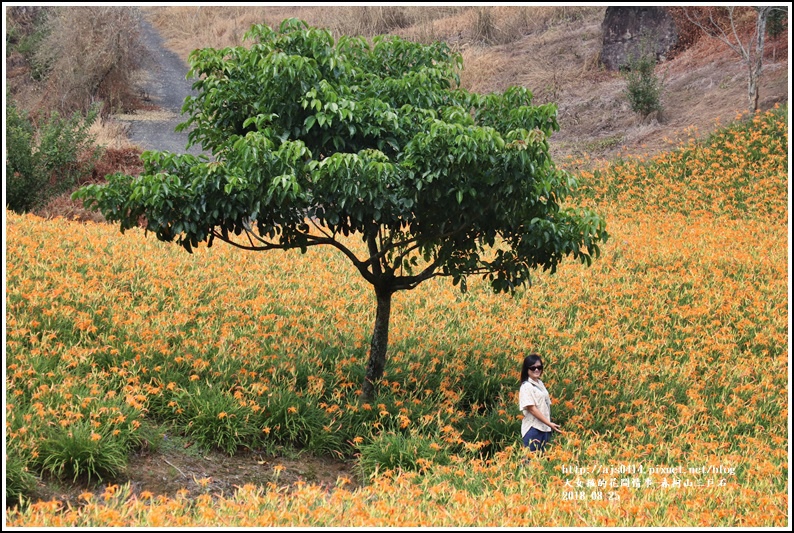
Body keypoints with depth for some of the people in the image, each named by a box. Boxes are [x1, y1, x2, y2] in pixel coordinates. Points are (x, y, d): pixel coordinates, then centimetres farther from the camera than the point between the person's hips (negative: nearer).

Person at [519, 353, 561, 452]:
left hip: (545, 428, 8)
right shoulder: (526, 386, -10)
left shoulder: (540, 383, 13)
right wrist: (549, 423, -18)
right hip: (533, 429, -8)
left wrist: (549, 425, 4)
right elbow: (531, 408, -16)